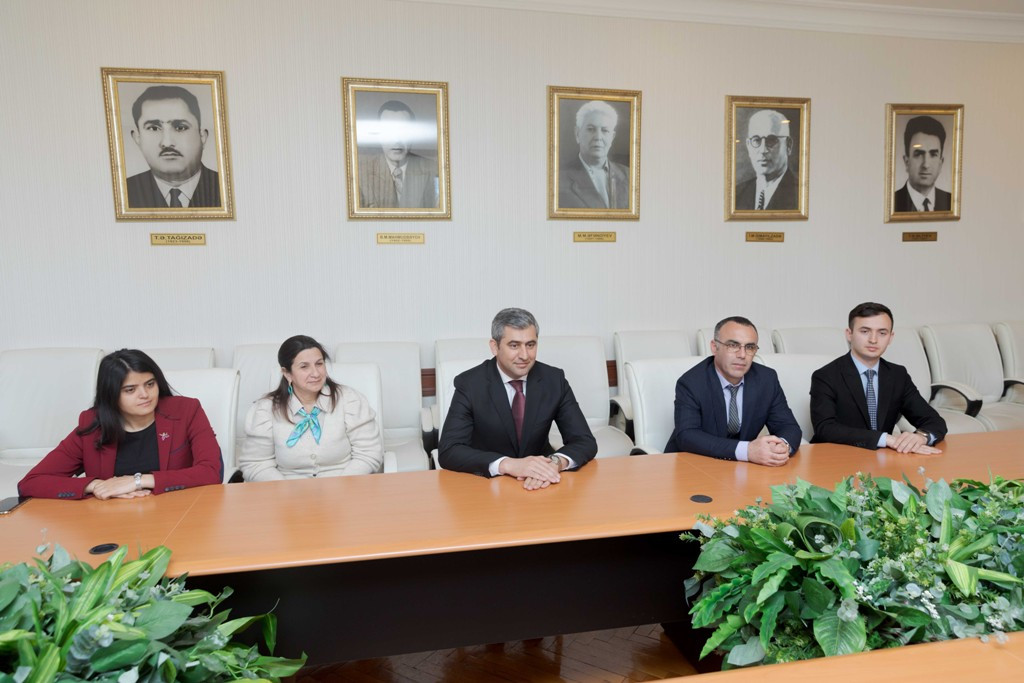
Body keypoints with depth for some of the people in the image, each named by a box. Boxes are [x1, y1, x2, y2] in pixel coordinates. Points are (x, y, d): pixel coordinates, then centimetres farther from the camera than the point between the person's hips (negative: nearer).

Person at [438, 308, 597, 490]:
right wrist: (508, 464, -35)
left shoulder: (554, 379, -6)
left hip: (540, 483, 2)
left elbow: (586, 442, -8)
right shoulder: (469, 384, -13)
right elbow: (447, 451, -20)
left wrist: (555, 462, -30)